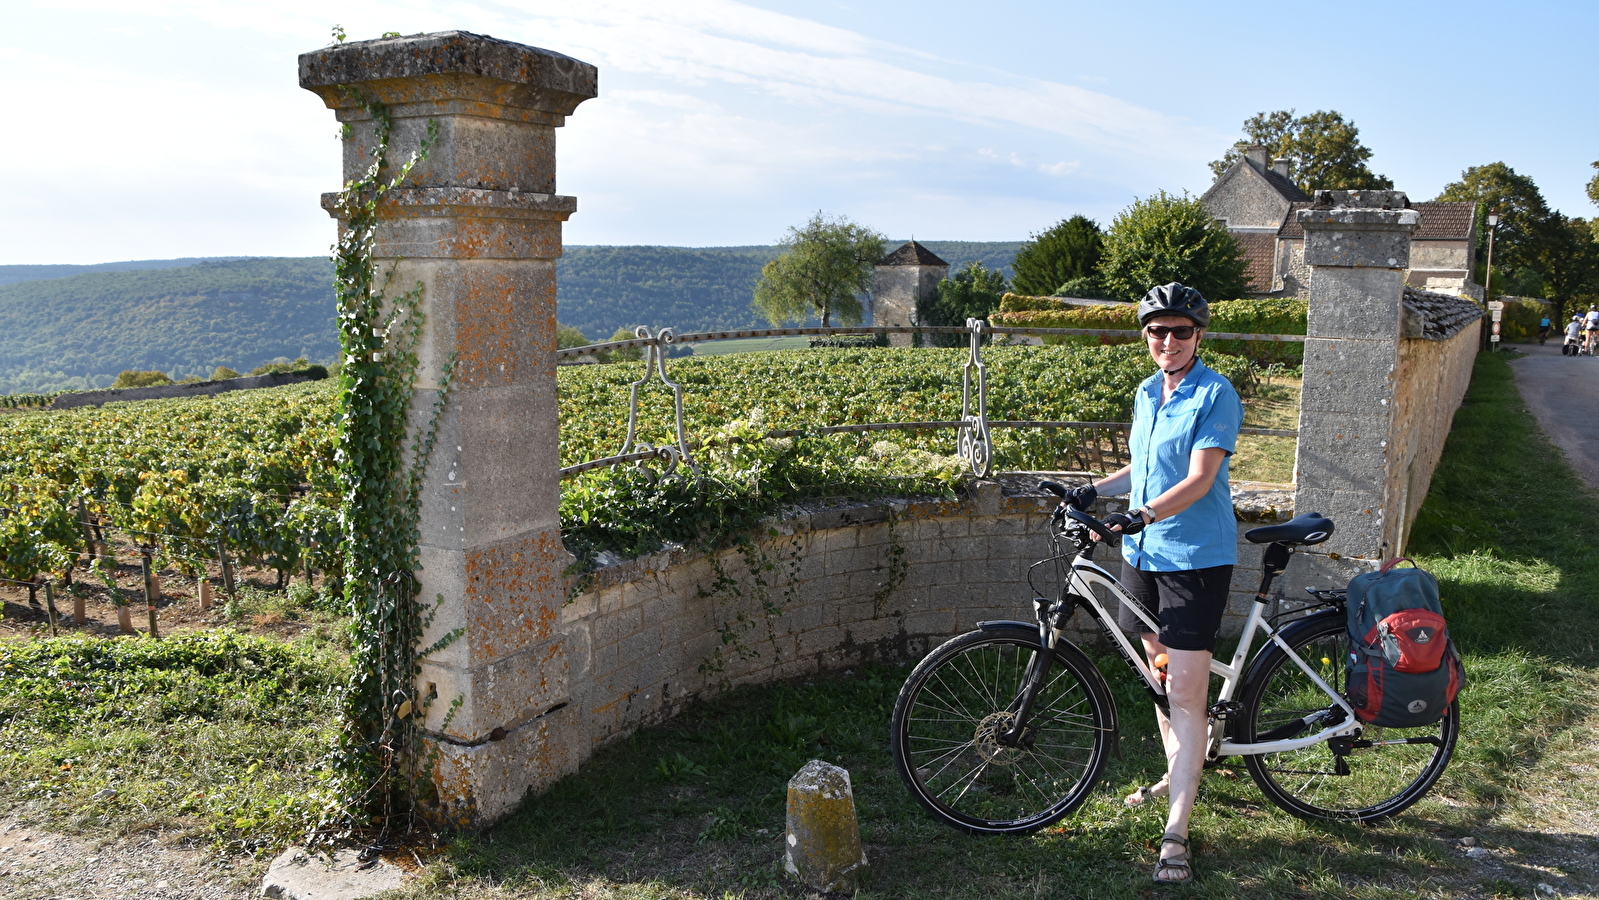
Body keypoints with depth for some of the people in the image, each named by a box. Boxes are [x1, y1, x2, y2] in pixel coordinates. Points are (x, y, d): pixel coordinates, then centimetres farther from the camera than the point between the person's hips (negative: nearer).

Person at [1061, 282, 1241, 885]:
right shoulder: (1145, 394, 11)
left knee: (1186, 692, -6)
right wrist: (1091, 492, 8)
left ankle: (1176, 833, -1)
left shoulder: (1216, 396, -12)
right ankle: (1176, 777, 38)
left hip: (1196, 559, -7)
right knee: (1160, 676, 18)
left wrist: (1143, 515, -35)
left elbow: (1199, 480, -21)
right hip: (1143, 553, 7)